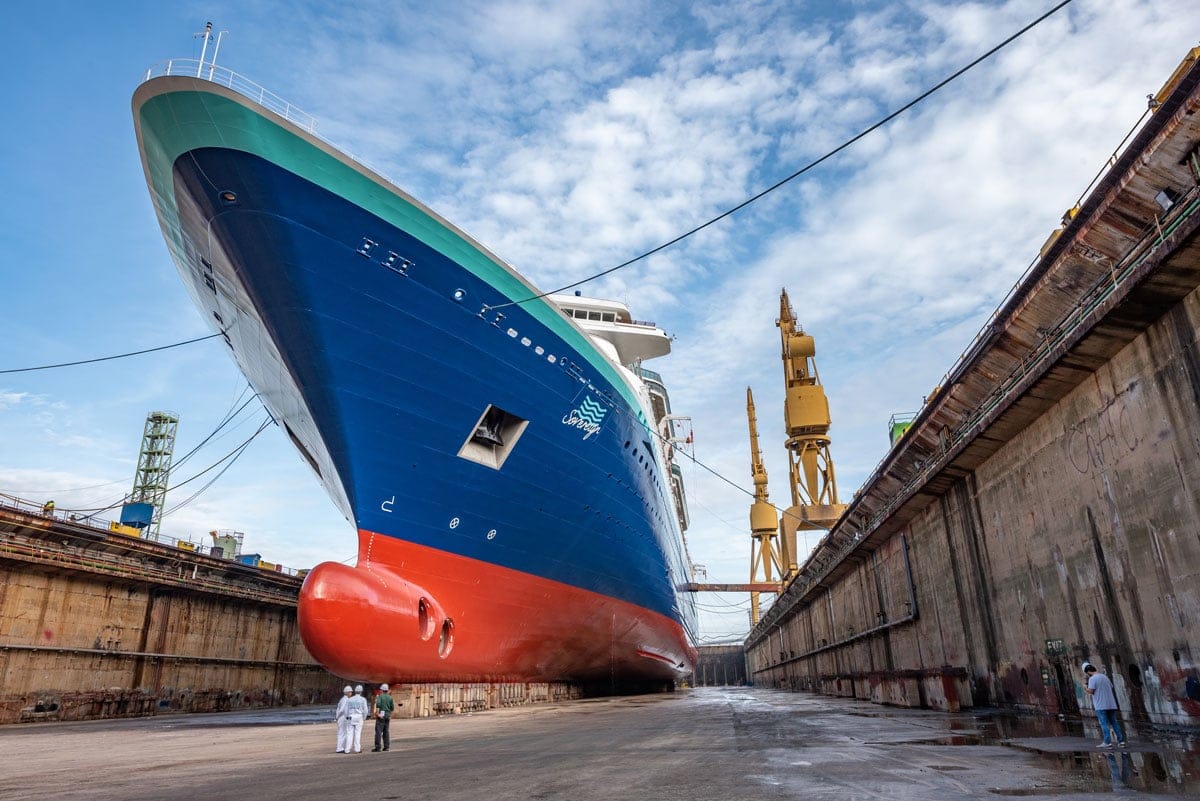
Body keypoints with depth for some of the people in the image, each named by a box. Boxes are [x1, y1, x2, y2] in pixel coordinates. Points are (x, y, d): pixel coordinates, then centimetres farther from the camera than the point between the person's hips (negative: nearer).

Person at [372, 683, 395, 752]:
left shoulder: (380, 696, -3)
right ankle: (386, 746, 7)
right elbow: (392, 708, 9)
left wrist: (377, 713, -17)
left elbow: (378, 704, -22)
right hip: (388, 715, 5)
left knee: (378, 731, -4)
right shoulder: (390, 697, 11)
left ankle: (378, 747, -7)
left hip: (381, 716, -5)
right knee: (386, 731, 9)